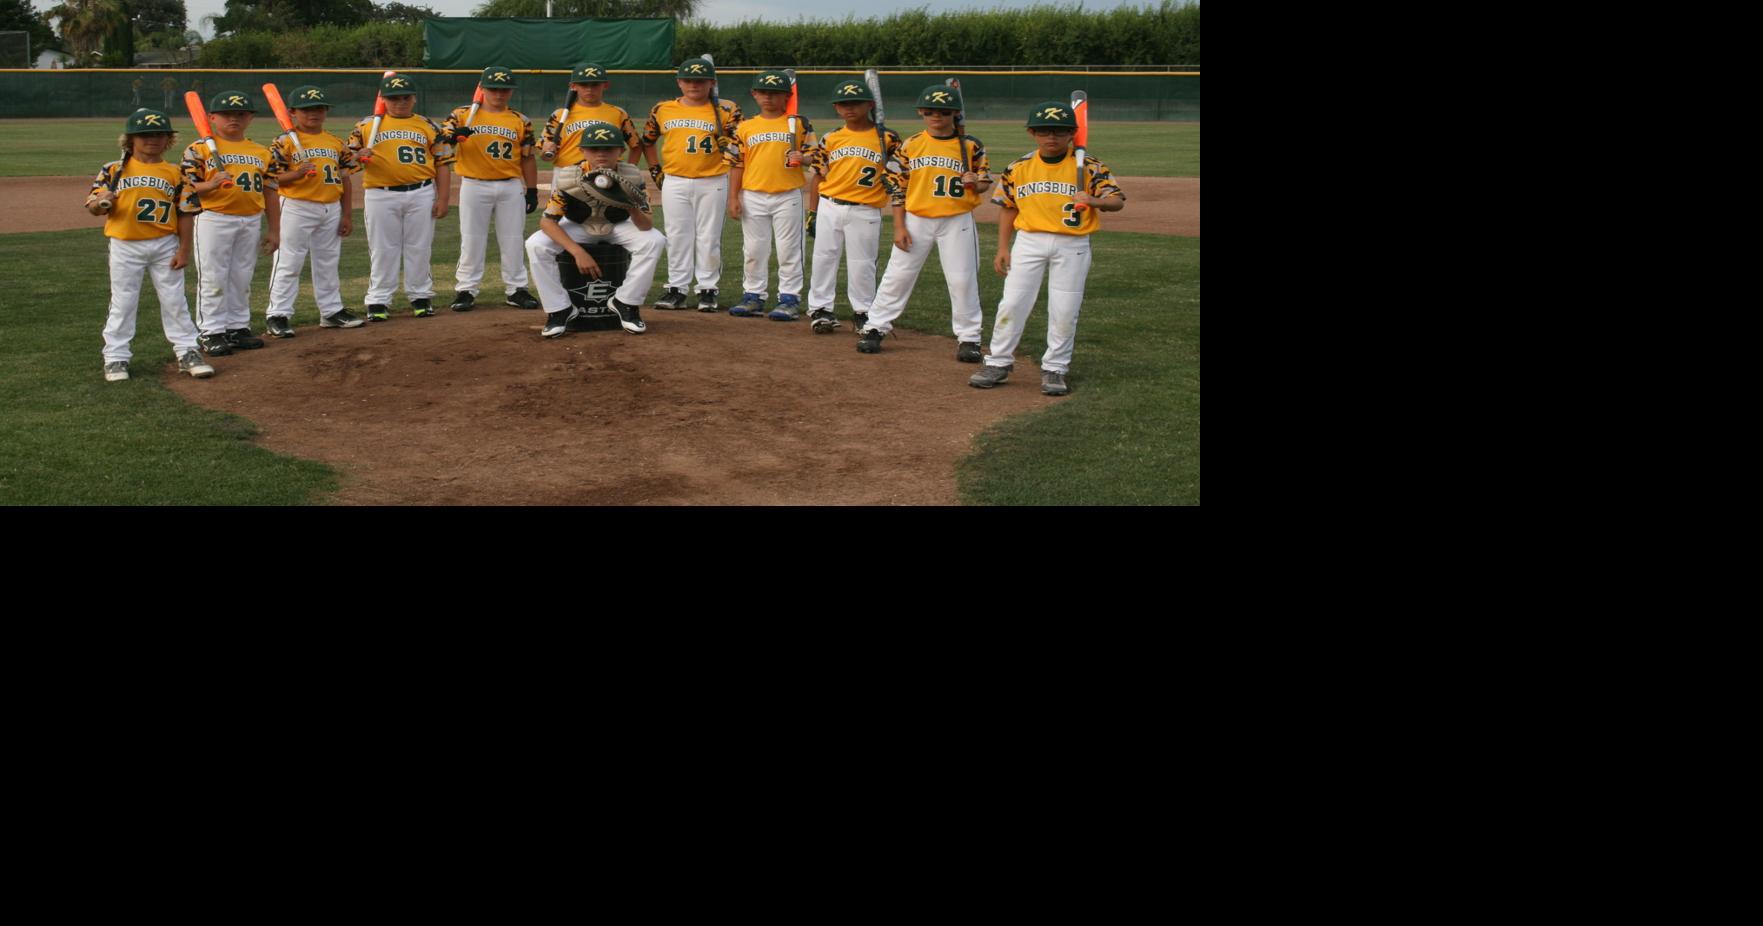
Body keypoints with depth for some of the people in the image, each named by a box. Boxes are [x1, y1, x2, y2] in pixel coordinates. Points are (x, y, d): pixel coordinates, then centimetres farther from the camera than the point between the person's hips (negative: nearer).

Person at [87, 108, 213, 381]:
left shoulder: (175, 173, 1)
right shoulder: (113, 171, 0)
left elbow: (186, 213, 1)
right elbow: (93, 207, 1)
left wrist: (184, 250, -5)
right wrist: (101, 202, -24)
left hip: (165, 246, 0)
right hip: (125, 246, 0)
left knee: (174, 301, 7)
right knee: (122, 303, 6)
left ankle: (187, 351, 16)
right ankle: (116, 357, 14)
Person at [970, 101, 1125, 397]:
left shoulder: (1088, 167, -4)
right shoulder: (1018, 168, 4)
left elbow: (1118, 200, -9)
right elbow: (1008, 207, 12)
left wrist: (1095, 201, -30)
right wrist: (1003, 247, 6)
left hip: (1072, 245, -2)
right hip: (1029, 241, 2)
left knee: (1064, 311, 1)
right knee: (1012, 303, 1)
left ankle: (1054, 369, 15)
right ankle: (999, 363, 14)